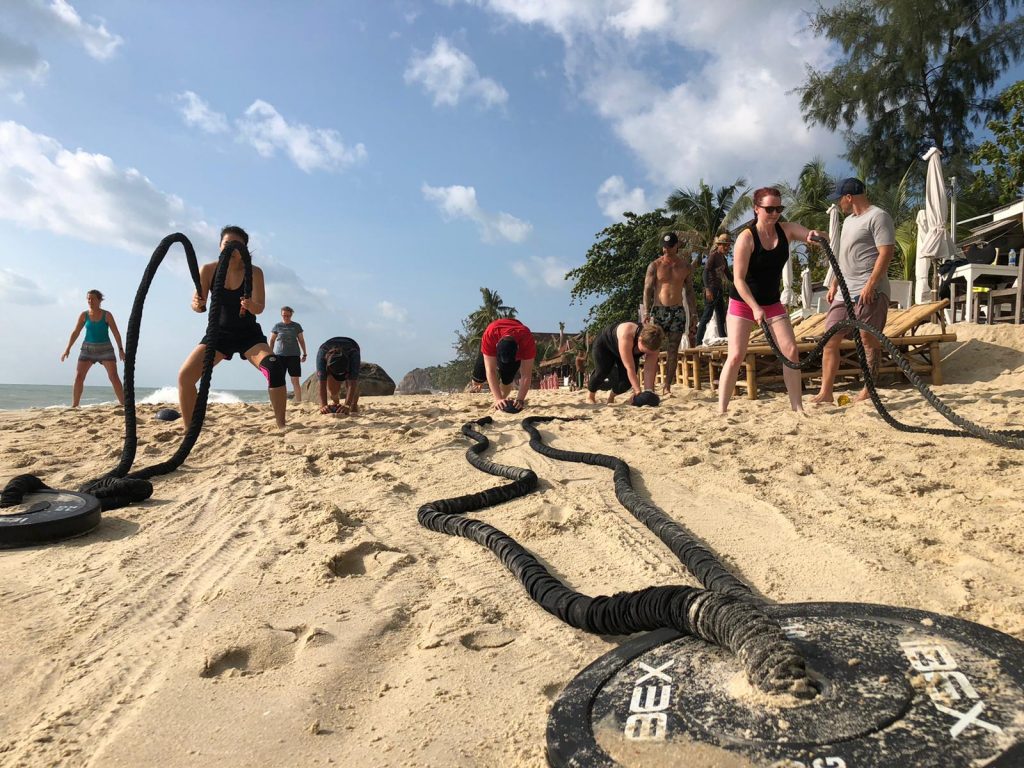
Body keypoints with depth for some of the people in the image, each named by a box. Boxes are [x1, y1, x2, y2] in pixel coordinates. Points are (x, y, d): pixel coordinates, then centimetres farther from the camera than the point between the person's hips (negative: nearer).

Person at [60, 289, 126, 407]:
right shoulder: (84, 315, 1)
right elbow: (75, 333, 3)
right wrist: (68, 348, -4)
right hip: (88, 349, 2)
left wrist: (121, 349, -12)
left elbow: (116, 333, -5)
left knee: (114, 376, -13)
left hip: (105, 349, -2)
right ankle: (74, 406, 1)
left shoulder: (107, 315, -4)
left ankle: (124, 404, -13)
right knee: (78, 376, -6)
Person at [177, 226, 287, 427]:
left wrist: (251, 305, -46)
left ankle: (281, 425, -19)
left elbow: (260, 308, -23)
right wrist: (197, 305, -34)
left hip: (249, 334, -2)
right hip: (219, 333, 2)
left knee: (274, 367, -29)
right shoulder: (208, 270, -9)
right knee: (185, 375, -13)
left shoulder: (254, 272, -14)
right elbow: (197, 304, -10)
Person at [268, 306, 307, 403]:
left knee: (295, 380, -3)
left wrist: (304, 354, 8)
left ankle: (299, 402, -2)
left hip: (294, 355, 0)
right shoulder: (277, 326, 7)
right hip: (279, 355, 0)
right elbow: (272, 341, 10)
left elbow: (301, 340, 12)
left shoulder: (296, 326, 8)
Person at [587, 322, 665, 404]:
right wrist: (638, 391, -49)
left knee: (627, 381, -12)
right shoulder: (626, 336, -47)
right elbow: (630, 368, -47)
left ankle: (611, 396, 19)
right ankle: (590, 395, 6)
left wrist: (648, 391, -40)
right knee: (602, 371, -23)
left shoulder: (652, 344, -31)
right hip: (604, 345, -4)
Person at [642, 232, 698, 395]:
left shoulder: (686, 266, 8)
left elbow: (689, 291, 12)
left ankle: (667, 386, 7)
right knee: (653, 350, -10)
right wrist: (647, 312, -12)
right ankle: (648, 388, -12)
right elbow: (647, 289, -1)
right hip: (659, 310, -2)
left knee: (673, 351, 1)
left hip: (678, 311, 2)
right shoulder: (655, 265, 2)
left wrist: (693, 314, 6)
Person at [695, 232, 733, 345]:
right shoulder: (713, 256, -8)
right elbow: (706, 271, -19)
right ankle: (698, 341, -11)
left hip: (720, 290, 9)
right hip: (712, 290, -9)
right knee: (707, 315, -11)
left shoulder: (723, 258, 17)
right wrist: (707, 289, -28)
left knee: (721, 317, 12)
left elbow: (728, 275, 25)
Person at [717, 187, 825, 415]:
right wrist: (755, 308, -25)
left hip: (772, 302, 5)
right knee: (736, 355, -12)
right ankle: (721, 411, -6)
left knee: (791, 351, -2)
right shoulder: (746, 238, -17)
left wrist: (815, 235, -35)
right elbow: (739, 279, -19)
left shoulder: (786, 230, -3)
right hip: (743, 303, -5)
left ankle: (797, 407, 7)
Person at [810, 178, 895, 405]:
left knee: (869, 340, -1)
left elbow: (886, 253, -15)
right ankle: (825, 392, 6)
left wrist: (870, 284, -22)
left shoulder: (878, 217, -7)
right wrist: (834, 284, 20)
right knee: (830, 340, 3)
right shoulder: (849, 220, 22)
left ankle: (869, 389, 11)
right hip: (845, 291, 9)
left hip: (868, 292, -9)